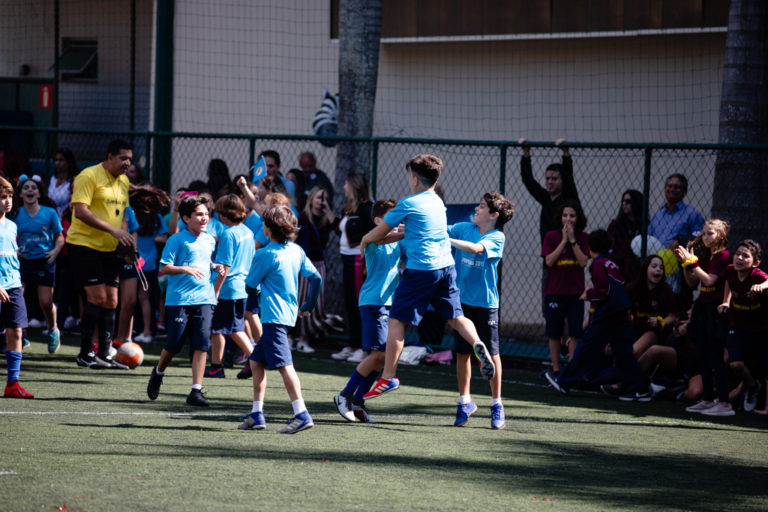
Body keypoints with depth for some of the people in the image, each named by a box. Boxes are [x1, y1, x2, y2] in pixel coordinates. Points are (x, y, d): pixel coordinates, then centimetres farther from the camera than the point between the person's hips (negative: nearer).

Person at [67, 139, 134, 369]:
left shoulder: (123, 181, 13)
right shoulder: (89, 176, -13)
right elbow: (80, 211, -22)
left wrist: (125, 239, 5)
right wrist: (113, 230, -25)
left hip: (109, 249, 8)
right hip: (84, 244, -8)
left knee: (111, 300, 5)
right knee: (97, 296, -12)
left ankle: (104, 354, 10)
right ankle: (85, 354, -5)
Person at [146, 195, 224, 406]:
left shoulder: (209, 240, 13)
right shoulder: (177, 240, -5)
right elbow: (165, 268, -8)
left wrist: (215, 267, 7)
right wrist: (186, 269, -22)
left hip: (204, 299, 4)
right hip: (179, 299, -4)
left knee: (202, 345, -7)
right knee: (174, 344, 2)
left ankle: (196, 391, -6)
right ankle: (158, 373, 33)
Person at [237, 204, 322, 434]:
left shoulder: (264, 255, -12)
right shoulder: (297, 251, 9)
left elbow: (250, 284, -4)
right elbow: (316, 278, 10)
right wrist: (308, 307, 20)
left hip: (274, 317, -9)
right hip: (289, 314, 9)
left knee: (284, 365, -15)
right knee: (256, 362, 17)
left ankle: (301, 414, -24)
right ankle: (256, 415, 17)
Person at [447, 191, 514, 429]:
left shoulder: (497, 237, -9)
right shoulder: (464, 228, 5)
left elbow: (475, 248, -25)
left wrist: (447, 240, -25)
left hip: (486, 302, -4)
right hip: (462, 300, 4)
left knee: (491, 353, 0)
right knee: (462, 352, 6)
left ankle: (497, 405, 10)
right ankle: (465, 401, 18)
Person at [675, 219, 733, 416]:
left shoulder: (724, 255, -11)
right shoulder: (704, 256, 13)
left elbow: (709, 280, -19)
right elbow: (692, 282, 16)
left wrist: (692, 262, -18)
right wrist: (685, 264, 2)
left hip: (716, 309, -9)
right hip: (703, 308, 9)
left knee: (716, 357, -9)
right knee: (702, 356, 11)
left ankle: (724, 402, -9)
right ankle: (707, 399, 18)